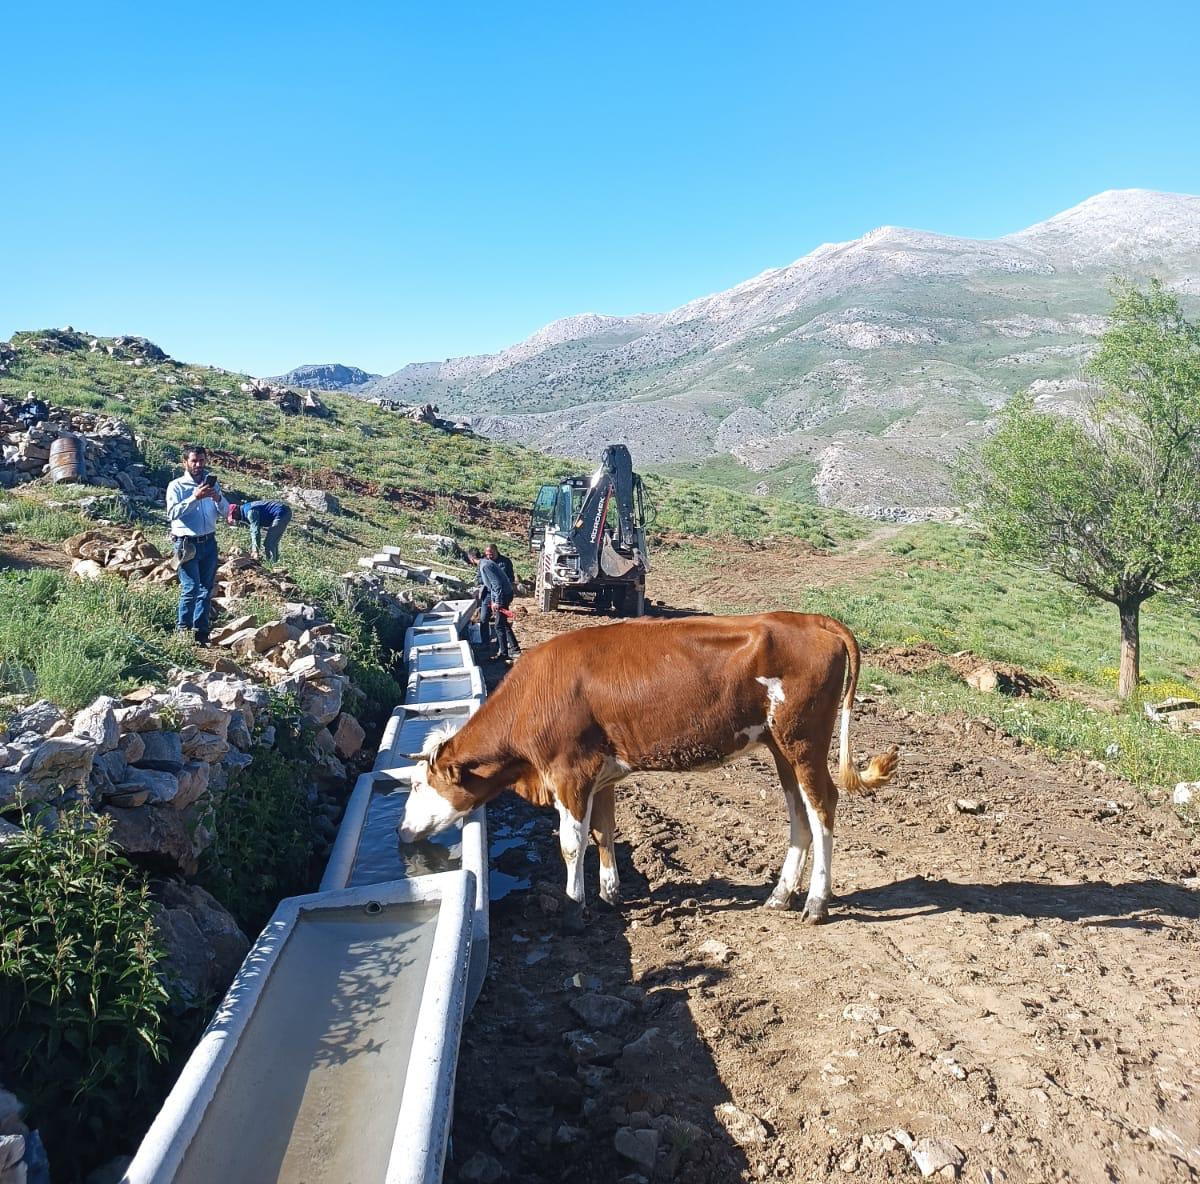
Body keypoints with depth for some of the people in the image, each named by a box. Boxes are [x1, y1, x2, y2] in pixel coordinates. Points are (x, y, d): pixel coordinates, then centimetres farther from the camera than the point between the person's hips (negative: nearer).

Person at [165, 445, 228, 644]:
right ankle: (183, 631, 1)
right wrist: (195, 497, -26)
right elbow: (173, 513, -16)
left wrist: (218, 498, -14)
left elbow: (225, 511, 6)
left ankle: (201, 632, 16)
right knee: (191, 588, -10)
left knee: (206, 589, 8)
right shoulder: (177, 486, -3)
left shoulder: (212, 483, 10)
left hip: (209, 542, 5)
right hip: (187, 544, -5)